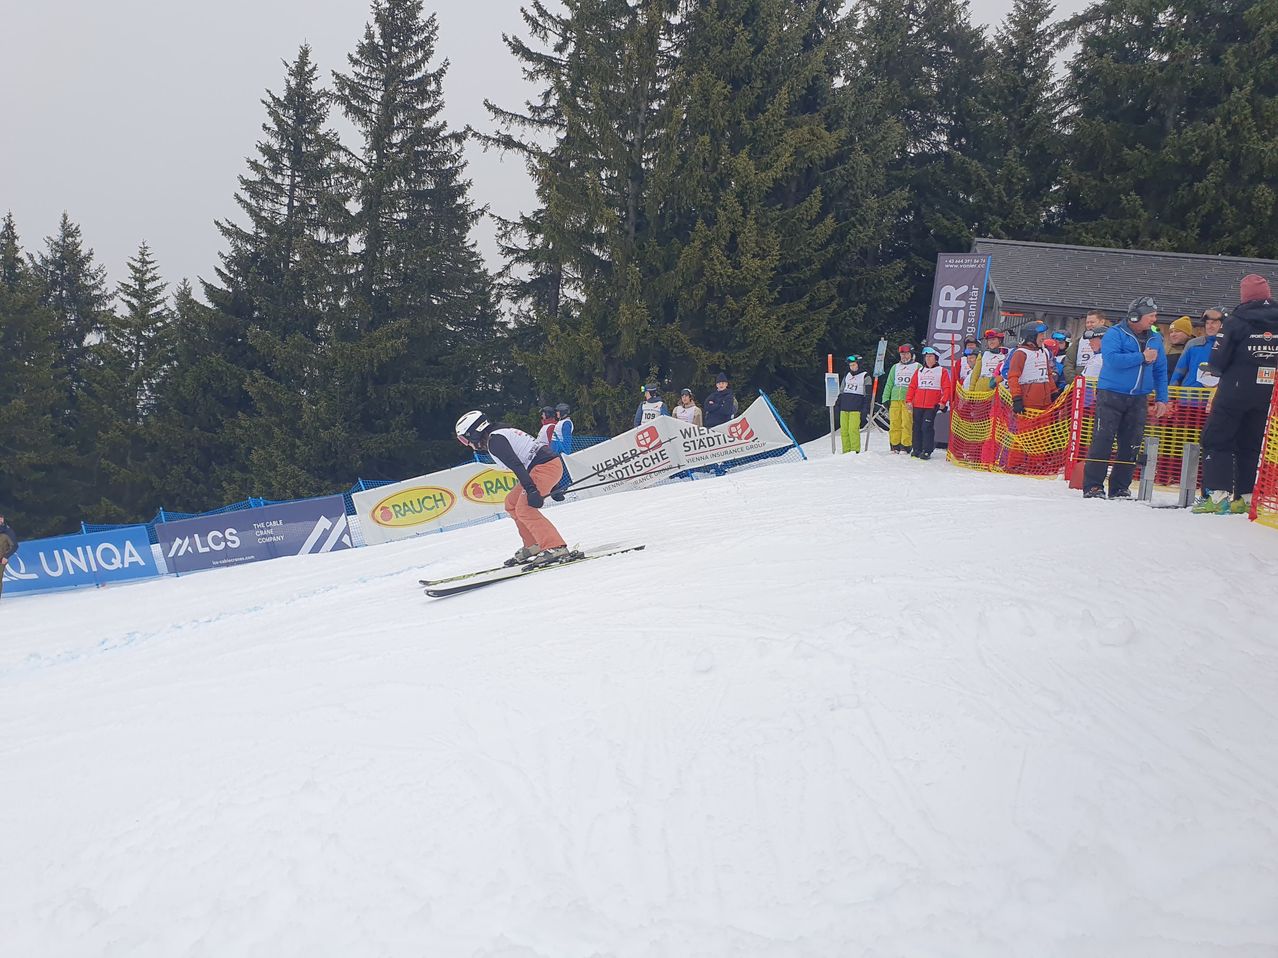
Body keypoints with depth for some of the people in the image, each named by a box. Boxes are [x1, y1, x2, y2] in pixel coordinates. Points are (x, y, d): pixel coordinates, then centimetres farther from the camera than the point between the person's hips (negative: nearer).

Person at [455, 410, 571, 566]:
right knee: (512, 502, 16)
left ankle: (556, 548, -22)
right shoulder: (503, 432, 22)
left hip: (546, 466, -10)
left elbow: (516, 466, -23)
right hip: (552, 464, 10)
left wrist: (530, 489, -31)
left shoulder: (494, 440, -10)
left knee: (524, 509, -16)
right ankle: (533, 546, 16)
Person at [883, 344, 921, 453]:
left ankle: (905, 446, -8)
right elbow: (889, 385, 22)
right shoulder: (895, 367, 22)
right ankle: (895, 445, 4)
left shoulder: (917, 367, 9)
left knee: (907, 424, -11)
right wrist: (886, 398, 11)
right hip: (894, 399, 4)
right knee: (894, 424, -2)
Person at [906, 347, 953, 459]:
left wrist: (943, 401, -11)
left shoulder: (942, 371, 5)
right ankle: (916, 449, 16)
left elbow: (947, 388, -1)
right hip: (917, 405, 4)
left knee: (927, 427, -11)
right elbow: (912, 386, 13)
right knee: (917, 427, 7)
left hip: (932, 405, -4)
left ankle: (927, 451, -7)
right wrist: (909, 400, 3)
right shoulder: (919, 371, 16)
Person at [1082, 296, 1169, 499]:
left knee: (1131, 444, 4)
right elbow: (1113, 359, -21)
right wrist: (1142, 357, -17)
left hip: (1138, 399, 5)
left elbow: (1160, 371, 18)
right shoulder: (1115, 335, -4)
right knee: (1103, 441, -8)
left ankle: (1120, 488, 10)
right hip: (1111, 394, -5)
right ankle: (1093, 486, -5)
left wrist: (1161, 399, 10)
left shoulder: (1155, 340, 13)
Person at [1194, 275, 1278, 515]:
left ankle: (1218, 494, -8)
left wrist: (1215, 370, 10)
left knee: (1217, 440, 2)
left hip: (1236, 391, -4)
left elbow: (1217, 362, -10)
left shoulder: (1236, 322, -10)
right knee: (1253, 443, 13)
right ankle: (1249, 497, 10)